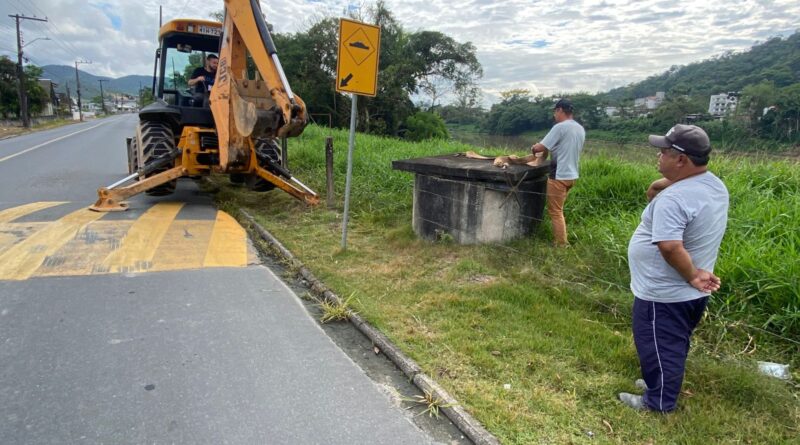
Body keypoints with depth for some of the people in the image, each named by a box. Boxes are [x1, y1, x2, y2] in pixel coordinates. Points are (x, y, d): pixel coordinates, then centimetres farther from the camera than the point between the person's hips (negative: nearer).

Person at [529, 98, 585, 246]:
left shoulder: (560, 127, -17)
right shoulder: (580, 129, 9)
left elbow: (540, 147, -17)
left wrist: (533, 148, 6)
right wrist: (551, 149, 21)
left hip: (559, 176, -9)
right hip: (572, 175, 9)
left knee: (555, 212, 1)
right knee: (558, 210, 23)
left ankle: (561, 245, 5)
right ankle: (560, 239, 31)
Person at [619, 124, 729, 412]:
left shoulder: (673, 198, -30)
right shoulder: (715, 186, 2)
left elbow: (670, 247, -36)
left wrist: (692, 276, -20)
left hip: (664, 294, -9)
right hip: (689, 293, 9)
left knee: (659, 347, 9)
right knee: (673, 345, 25)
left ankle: (659, 401, 27)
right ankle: (662, 386, 43)